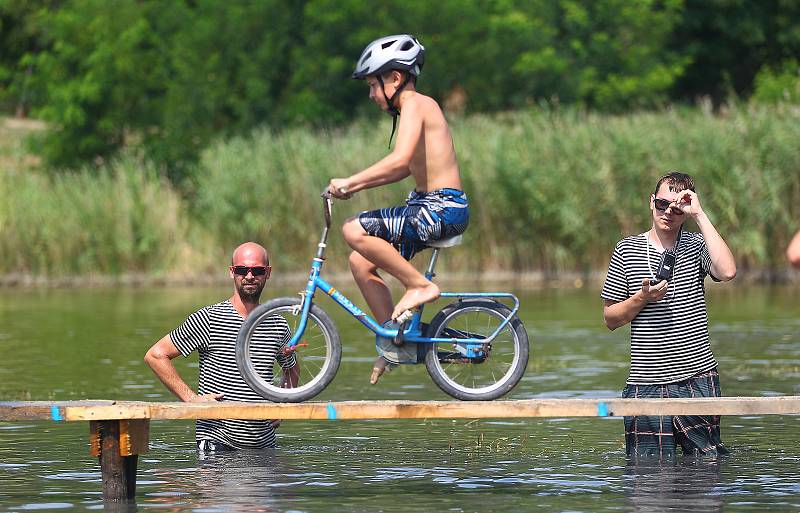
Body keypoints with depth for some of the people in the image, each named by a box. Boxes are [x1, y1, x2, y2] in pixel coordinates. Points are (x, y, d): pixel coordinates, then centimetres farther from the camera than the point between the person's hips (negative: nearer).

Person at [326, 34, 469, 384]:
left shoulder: (416, 105, -13)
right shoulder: (417, 107, 18)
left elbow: (400, 160, -27)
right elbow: (406, 168, 27)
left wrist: (349, 182, -21)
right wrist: (355, 187, 21)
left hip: (442, 209, -10)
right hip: (430, 206, 10)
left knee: (355, 231, -21)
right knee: (361, 262, 11)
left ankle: (421, 286, -11)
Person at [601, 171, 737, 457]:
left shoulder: (696, 245, 5)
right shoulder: (627, 249, 6)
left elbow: (726, 271, -18)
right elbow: (610, 319, 9)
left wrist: (699, 216, -13)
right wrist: (642, 298, -11)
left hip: (697, 377, 0)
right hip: (646, 384, 0)